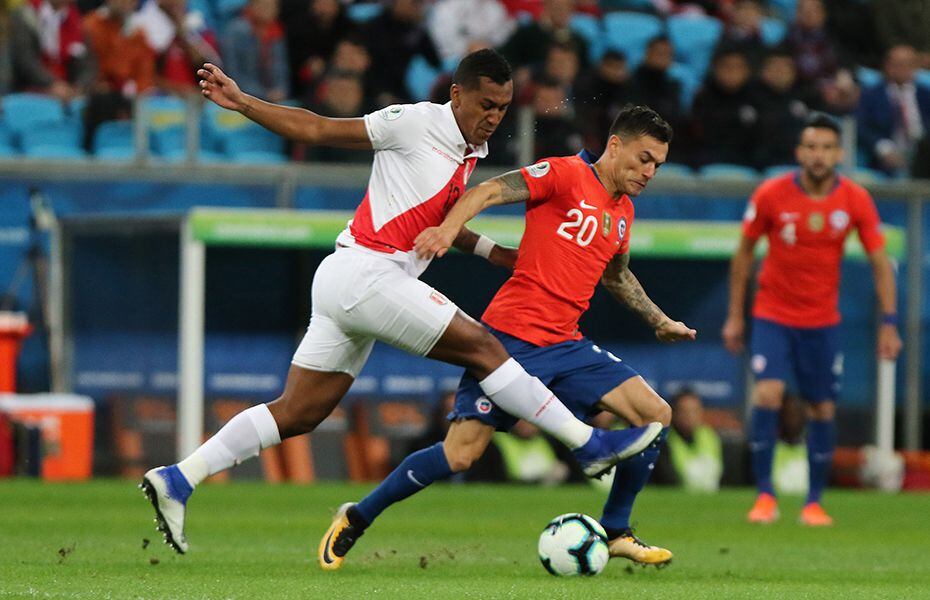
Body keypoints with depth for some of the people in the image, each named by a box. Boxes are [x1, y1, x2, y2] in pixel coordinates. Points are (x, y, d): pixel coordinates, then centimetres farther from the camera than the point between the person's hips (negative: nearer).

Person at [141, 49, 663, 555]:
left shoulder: (472, 152, 17)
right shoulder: (418, 123, -8)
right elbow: (319, 129, -6)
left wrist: (505, 256, 22)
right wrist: (241, 103, -12)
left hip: (342, 284, 9)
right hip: (364, 271, -9)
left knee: (299, 414, 7)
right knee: (482, 347, -9)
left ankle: (175, 481, 6)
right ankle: (591, 446, -5)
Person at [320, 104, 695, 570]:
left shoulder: (623, 211, 17)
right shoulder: (566, 174, -6)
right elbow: (490, 191, -16)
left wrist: (658, 321, 40)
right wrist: (449, 227, -32)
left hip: (566, 346, 7)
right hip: (513, 337, -7)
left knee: (656, 415, -5)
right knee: (461, 455, -13)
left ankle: (615, 532, 8)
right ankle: (355, 519, 5)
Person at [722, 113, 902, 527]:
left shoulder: (856, 201, -8)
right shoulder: (771, 195, -11)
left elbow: (880, 263, -1)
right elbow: (744, 252, 1)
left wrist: (889, 323, -7)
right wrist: (735, 315, 2)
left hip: (822, 321, 2)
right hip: (773, 316, -2)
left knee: (822, 410, 3)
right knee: (767, 393, -19)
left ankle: (814, 502, 17)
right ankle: (764, 494, -10)